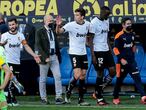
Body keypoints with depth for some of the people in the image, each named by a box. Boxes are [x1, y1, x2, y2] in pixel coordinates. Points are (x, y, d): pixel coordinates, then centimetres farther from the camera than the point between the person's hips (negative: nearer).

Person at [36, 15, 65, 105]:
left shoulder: (53, 31, 12)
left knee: (58, 76, -6)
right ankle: (43, 98, 13)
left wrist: (58, 56, 10)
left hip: (54, 57, 5)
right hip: (45, 57, -4)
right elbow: (38, 46, -10)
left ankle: (58, 97, -6)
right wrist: (45, 57, -17)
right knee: (43, 79, 4)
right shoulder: (40, 32, -5)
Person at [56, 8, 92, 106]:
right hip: (74, 53, -5)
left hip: (83, 53, 5)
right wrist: (58, 25, -43)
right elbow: (59, 32, -25)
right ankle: (68, 93, 6)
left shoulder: (87, 24, 1)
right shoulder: (71, 25, -13)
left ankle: (81, 99, 12)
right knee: (77, 75, -16)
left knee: (83, 76, 5)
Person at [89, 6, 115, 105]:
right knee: (100, 74, -3)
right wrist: (93, 55, -16)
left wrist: (110, 50, 14)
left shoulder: (106, 21, 13)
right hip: (98, 51, -8)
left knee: (112, 71, 0)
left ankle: (98, 92, 13)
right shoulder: (94, 22, -11)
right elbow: (90, 40, -12)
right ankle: (99, 98, 7)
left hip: (106, 50, 8)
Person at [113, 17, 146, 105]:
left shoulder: (132, 34, 10)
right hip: (122, 61, -5)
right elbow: (116, 49, -13)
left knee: (137, 78, -8)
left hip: (132, 61, 5)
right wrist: (121, 59, -18)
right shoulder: (119, 36, -10)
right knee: (119, 79, 5)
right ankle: (115, 97, 21)